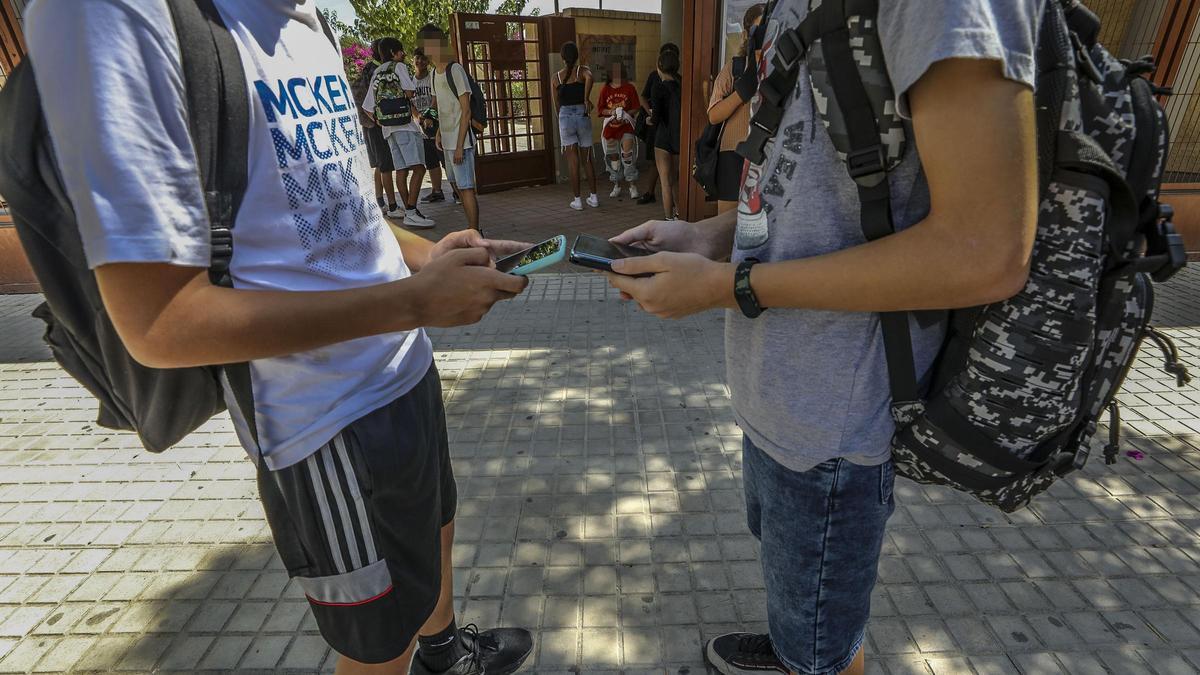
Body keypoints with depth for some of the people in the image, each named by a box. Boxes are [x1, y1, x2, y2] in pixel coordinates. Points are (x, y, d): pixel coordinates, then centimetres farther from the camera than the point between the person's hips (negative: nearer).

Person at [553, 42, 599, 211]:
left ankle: (577, 200, 2)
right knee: (587, 159, 12)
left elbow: (557, 105, 8)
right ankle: (594, 197, 17)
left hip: (565, 117, 0)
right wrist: (586, 99, -18)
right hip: (582, 115, 0)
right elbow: (589, 77, -24)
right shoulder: (583, 70, 1)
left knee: (573, 161, 3)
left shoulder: (556, 77, 6)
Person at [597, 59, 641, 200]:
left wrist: (626, 113, -16)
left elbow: (636, 108, 1)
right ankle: (616, 186, 20)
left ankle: (633, 186, -8)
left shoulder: (629, 88, 1)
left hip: (626, 126, -2)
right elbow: (601, 109, 5)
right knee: (613, 157, 6)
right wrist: (611, 112, -14)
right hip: (610, 126, 2)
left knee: (627, 154, -14)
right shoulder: (605, 89, 5)